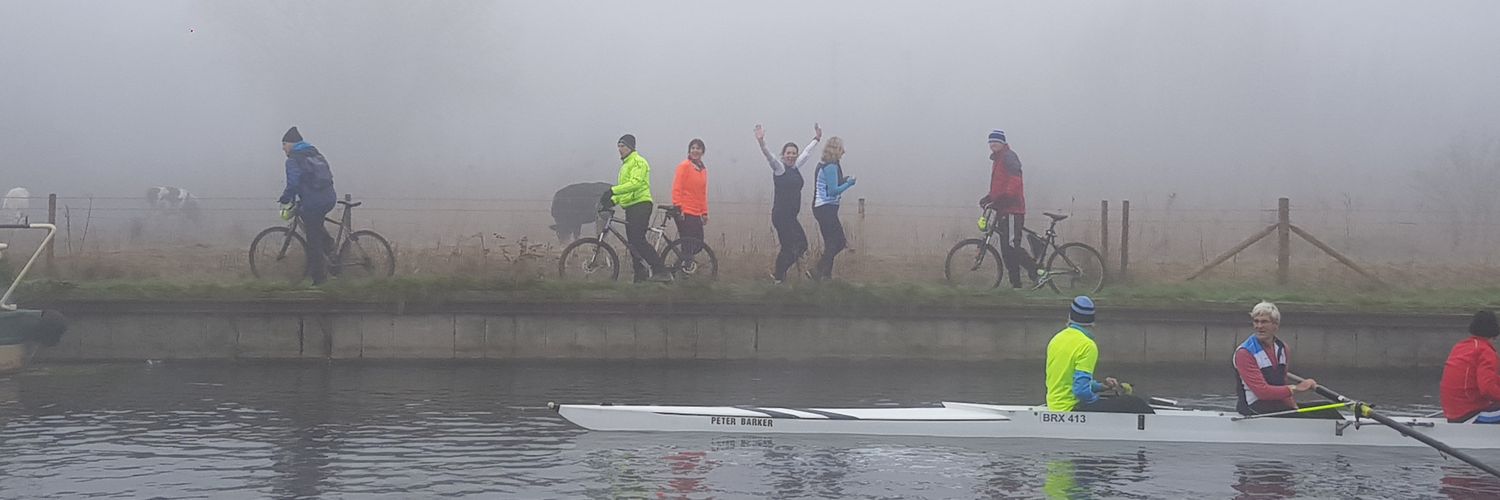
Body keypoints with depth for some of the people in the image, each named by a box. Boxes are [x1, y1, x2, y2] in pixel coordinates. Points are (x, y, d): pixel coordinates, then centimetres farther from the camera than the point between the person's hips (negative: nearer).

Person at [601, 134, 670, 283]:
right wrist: (613, 200, 9)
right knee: (632, 243, 6)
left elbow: (635, 183, -23)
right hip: (630, 207, 10)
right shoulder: (625, 165, 24)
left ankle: (661, 271, -20)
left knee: (638, 240, -19)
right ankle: (640, 276, 6)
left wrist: (613, 191, -28)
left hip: (641, 204, -10)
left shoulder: (638, 162, -8)